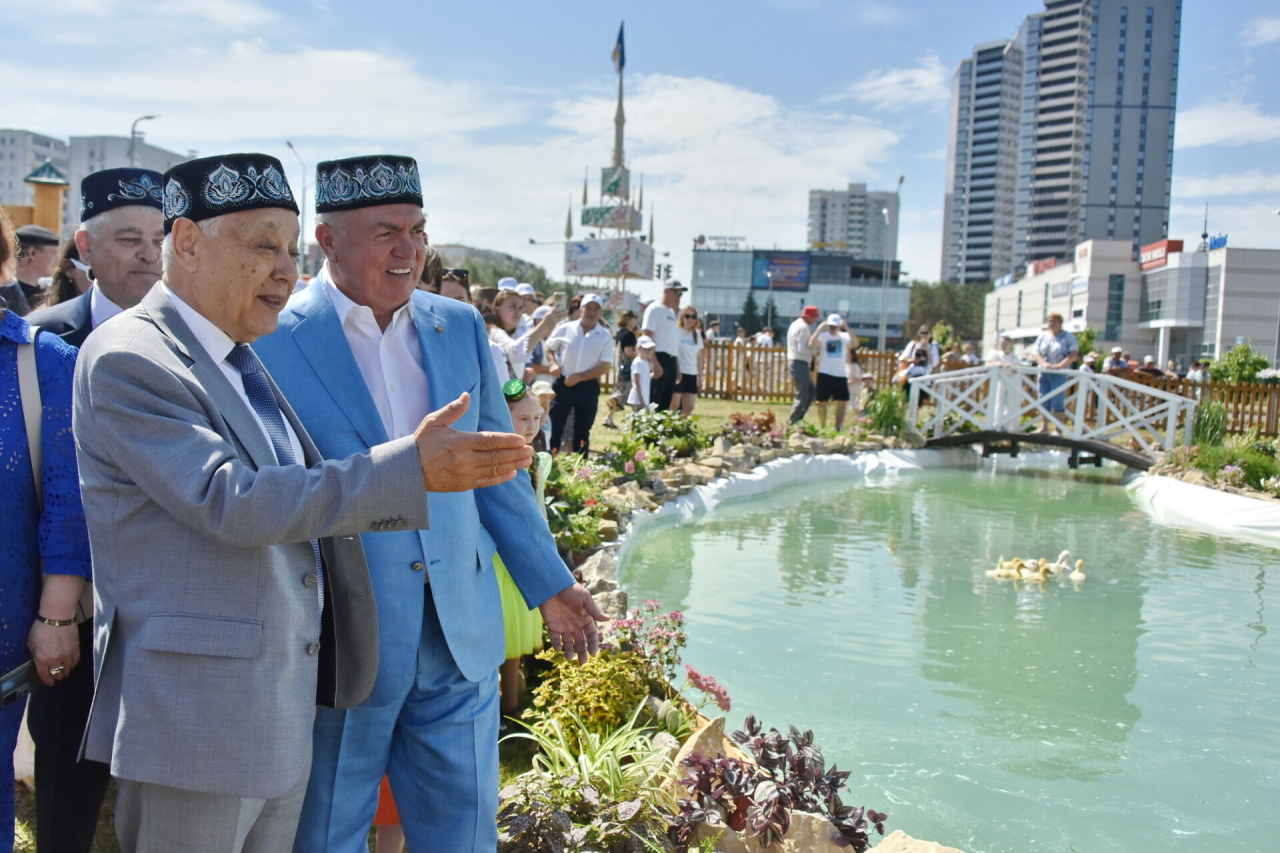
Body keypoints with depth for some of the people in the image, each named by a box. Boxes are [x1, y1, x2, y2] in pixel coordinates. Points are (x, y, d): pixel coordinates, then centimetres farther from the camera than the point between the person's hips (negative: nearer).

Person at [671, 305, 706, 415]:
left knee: (689, 407, 2)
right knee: (674, 406, -3)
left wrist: (700, 373, 9)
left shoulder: (697, 334, 13)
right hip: (679, 373, -6)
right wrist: (676, 371, -16)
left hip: (692, 374, 6)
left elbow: (699, 356, 16)